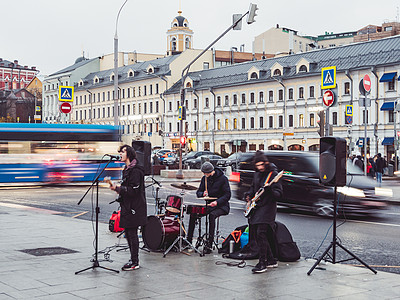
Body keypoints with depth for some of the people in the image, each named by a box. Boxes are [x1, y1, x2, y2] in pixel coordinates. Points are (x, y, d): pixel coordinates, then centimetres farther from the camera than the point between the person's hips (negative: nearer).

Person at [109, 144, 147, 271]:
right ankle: (133, 259, 24)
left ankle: (135, 262, 3)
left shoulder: (135, 170, -16)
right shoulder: (127, 169, 16)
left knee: (132, 233, -5)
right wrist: (119, 189, 8)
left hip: (134, 208, -10)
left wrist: (117, 188, -23)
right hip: (127, 207, 10)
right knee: (128, 233, 14)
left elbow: (133, 190, -21)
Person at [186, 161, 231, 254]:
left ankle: (209, 244, -32)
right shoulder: (205, 178, 7)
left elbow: (227, 195, -13)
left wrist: (217, 202, -28)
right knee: (193, 213, -16)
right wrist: (202, 194, -12)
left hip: (221, 206, -6)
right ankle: (189, 239, -9)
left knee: (212, 215, -35)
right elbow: (198, 192, 13)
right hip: (209, 205, 6)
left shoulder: (223, 179, -10)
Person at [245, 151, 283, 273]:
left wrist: (270, 190, -34)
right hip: (256, 207, 9)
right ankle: (271, 260, 22)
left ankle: (262, 263, -13)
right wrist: (249, 195, 11)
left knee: (260, 233, -19)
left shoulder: (273, 174, -12)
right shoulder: (257, 173, 11)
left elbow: (279, 194, -16)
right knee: (255, 233, 10)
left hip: (267, 207, -8)